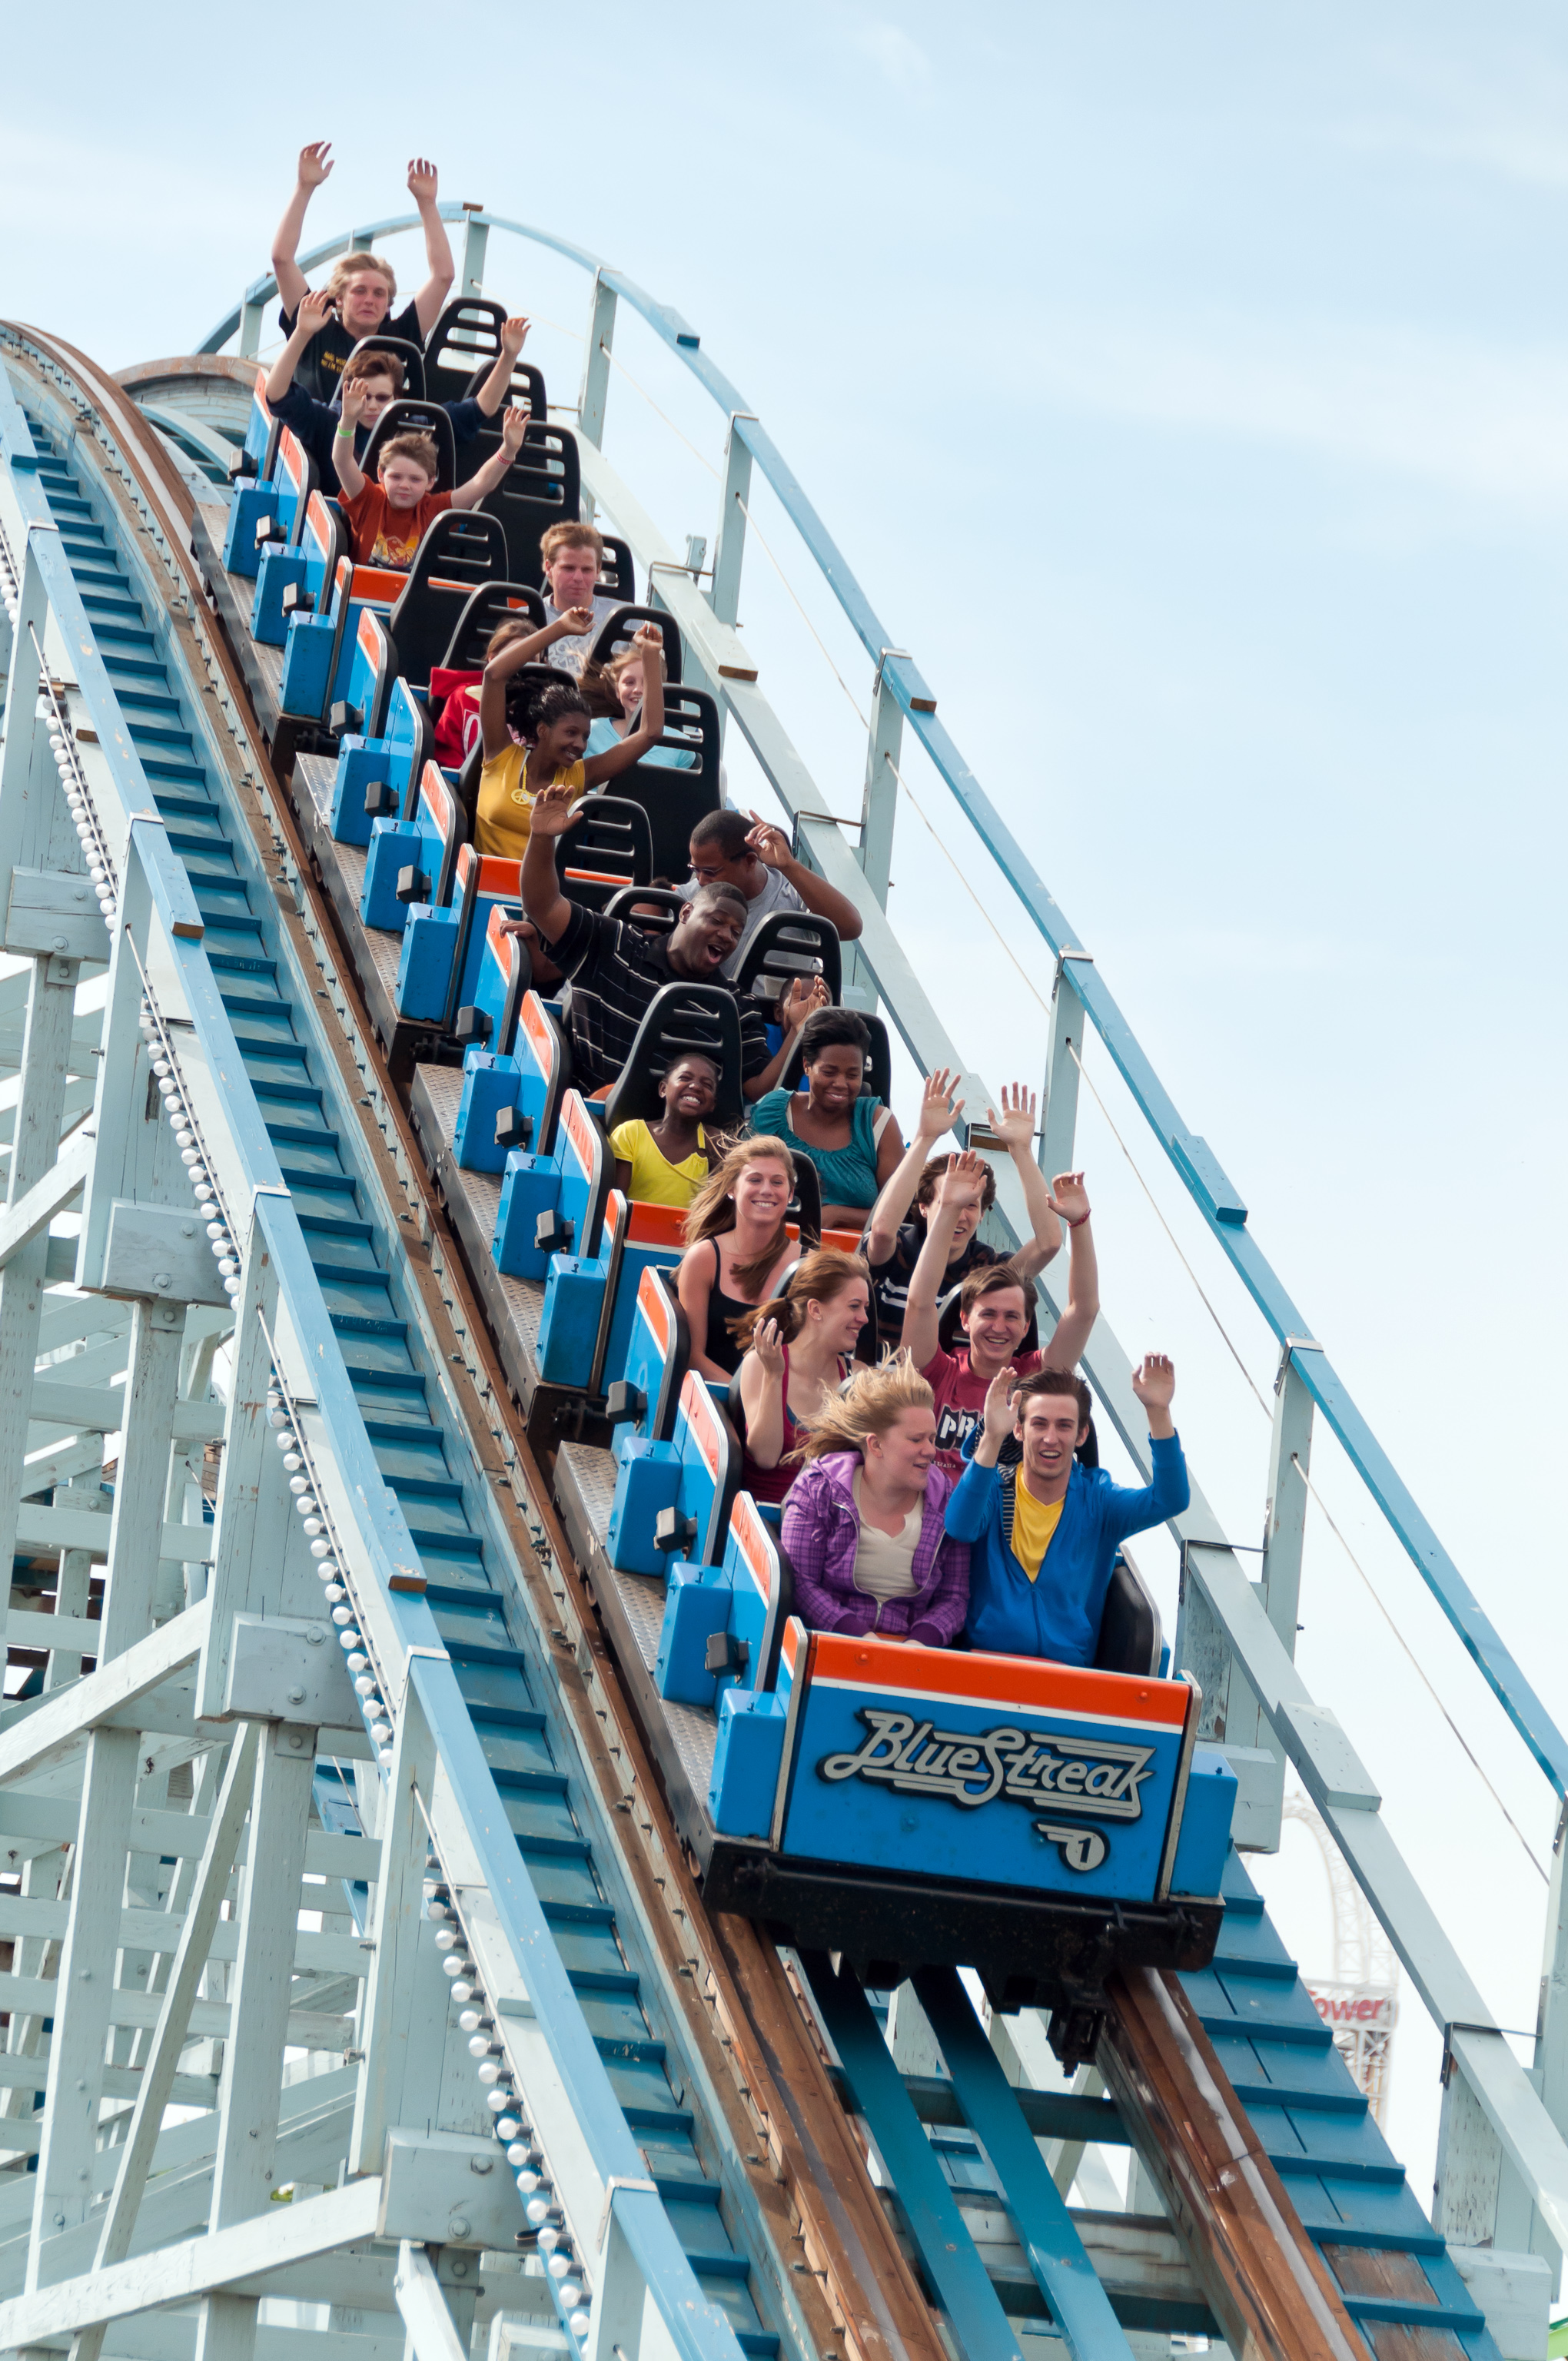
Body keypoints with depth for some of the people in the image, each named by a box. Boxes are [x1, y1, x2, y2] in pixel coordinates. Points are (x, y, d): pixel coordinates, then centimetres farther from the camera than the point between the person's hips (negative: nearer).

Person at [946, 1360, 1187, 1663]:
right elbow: (960, 1527, -19)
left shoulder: (1096, 1499, 7)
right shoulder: (994, 1489, 3)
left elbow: (1170, 1501, -8)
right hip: (984, 1659, -2)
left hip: (1070, 1668, 2)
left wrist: (1158, 1411, -19)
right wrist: (992, 1438, -30)